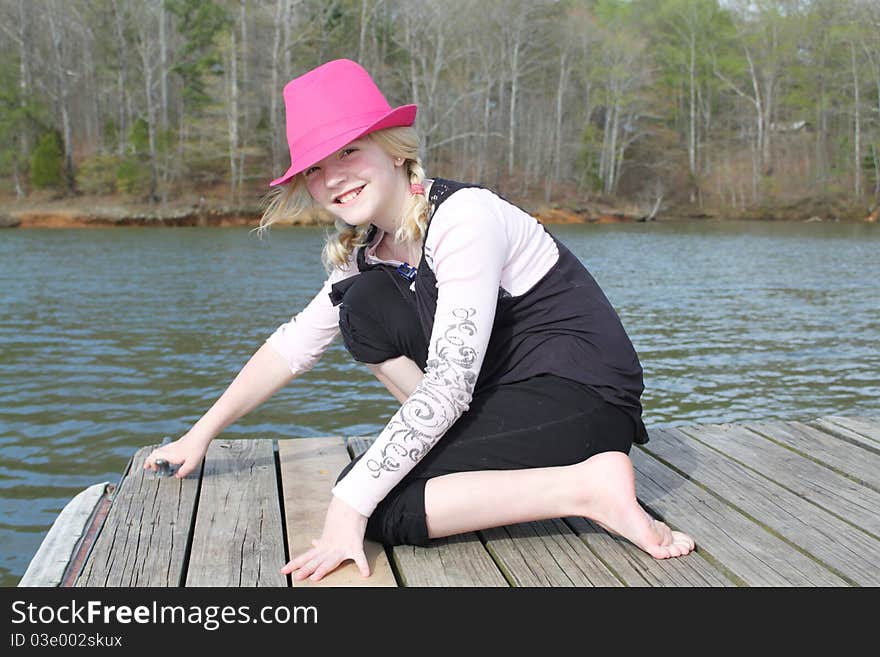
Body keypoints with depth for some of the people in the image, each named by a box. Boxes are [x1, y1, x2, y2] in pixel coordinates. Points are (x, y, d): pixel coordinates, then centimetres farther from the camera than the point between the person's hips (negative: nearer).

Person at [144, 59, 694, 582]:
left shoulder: (465, 217, -21)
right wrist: (202, 433, 14)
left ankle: (590, 486, -18)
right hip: (512, 394, 8)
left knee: (380, 505, -21)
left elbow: (448, 383, -27)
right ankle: (459, 447, 3)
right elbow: (294, 346, 13)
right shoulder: (368, 250, 6)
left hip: (587, 399, -8)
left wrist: (350, 505, -28)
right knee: (366, 302, 1)